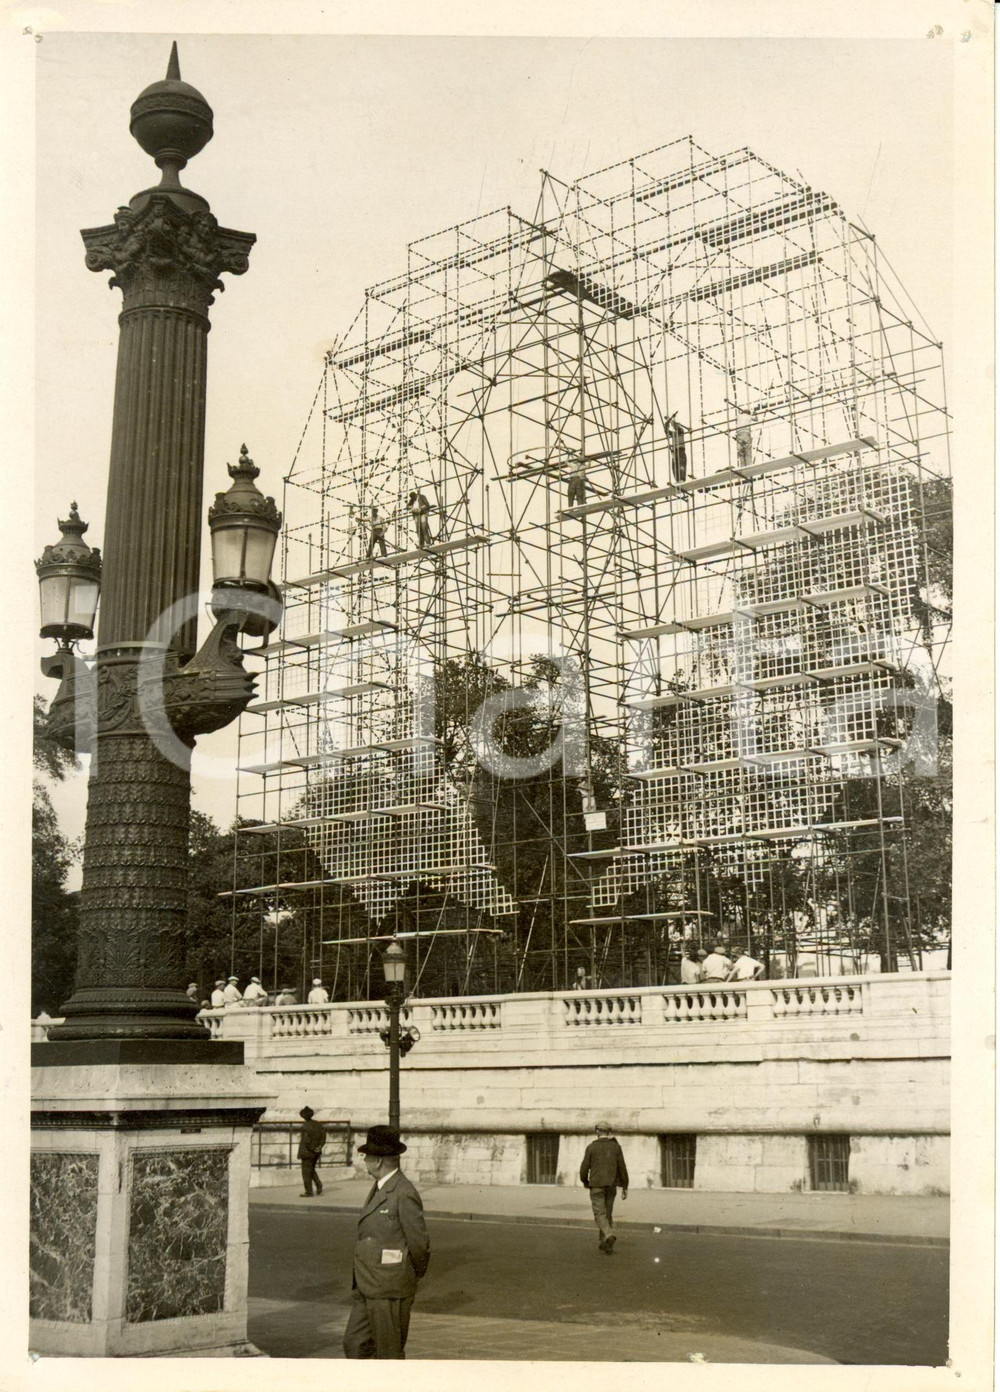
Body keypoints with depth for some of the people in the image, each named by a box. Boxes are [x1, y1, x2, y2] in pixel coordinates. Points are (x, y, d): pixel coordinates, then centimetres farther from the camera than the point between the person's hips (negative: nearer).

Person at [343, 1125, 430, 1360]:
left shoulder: (404, 1194, -19)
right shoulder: (380, 1187, 11)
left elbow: (419, 1243, -14)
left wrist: (415, 1275, 2)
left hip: (390, 1290, -9)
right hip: (367, 1287, 9)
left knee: (388, 1353, 2)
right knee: (355, 1343, 12)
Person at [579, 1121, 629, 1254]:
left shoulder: (591, 1147, -5)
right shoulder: (616, 1147, 0)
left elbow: (584, 1168, -4)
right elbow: (622, 1168, -2)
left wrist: (585, 1182, 15)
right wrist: (625, 1187, 4)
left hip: (596, 1186, -3)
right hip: (611, 1186, 3)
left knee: (600, 1214, -3)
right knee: (608, 1214, 16)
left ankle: (609, 1235, -28)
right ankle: (603, 1243, 19)